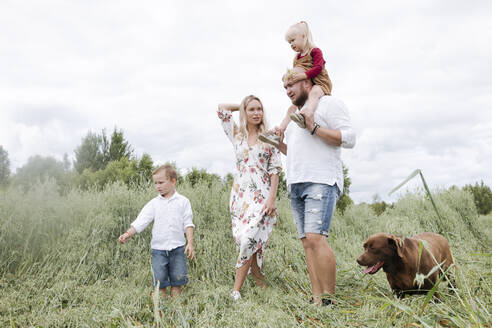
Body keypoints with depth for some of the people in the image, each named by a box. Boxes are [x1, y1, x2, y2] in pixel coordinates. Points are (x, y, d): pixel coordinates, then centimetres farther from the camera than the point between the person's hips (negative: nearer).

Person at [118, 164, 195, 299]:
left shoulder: (183, 201, 0)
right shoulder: (154, 203, 3)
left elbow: (188, 224, 0)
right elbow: (141, 221, -3)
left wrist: (190, 243, -8)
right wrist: (128, 233, -18)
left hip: (177, 247, -1)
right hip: (158, 248, 1)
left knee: (177, 280, 5)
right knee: (159, 281, 3)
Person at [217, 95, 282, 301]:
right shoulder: (237, 136, 12)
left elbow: (275, 171, 0)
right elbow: (221, 108, 15)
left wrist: (272, 198, -9)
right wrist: (243, 106, 18)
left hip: (262, 196, -3)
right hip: (240, 195, 3)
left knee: (249, 239, -15)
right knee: (245, 241, -2)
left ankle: (236, 291, -9)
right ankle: (261, 284, 12)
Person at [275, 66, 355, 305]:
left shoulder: (328, 104, 3)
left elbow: (349, 138, -8)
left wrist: (315, 129, -14)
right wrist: (280, 144, 16)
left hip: (321, 181, -8)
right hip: (297, 186, 8)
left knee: (316, 238, -20)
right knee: (307, 243, 1)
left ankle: (329, 299, -14)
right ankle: (317, 301, 2)